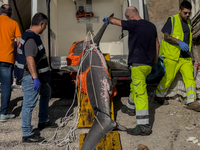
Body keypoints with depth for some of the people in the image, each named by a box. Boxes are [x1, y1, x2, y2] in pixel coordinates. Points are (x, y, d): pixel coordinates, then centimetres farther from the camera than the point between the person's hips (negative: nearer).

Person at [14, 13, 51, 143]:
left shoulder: (33, 36, 14)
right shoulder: (31, 39, -20)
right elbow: (30, 59, -30)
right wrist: (35, 78, -32)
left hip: (36, 75, 11)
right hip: (30, 76, -11)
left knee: (46, 92, 25)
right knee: (29, 104, -5)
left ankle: (43, 121, 35)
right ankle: (27, 134, 4)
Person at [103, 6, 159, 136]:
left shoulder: (134, 24, -13)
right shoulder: (151, 26, 10)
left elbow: (115, 21, -1)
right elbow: (156, 44, 18)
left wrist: (107, 19, 22)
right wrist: (155, 62, 26)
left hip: (138, 64, -9)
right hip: (148, 64, 9)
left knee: (140, 93, -10)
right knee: (134, 86, 28)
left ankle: (144, 126, -9)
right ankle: (131, 108, 48)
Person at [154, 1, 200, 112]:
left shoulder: (188, 22, 16)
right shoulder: (172, 20, -5)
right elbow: (166, 36, -12)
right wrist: (179, 42, -24)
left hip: (185, 56, 6)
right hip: (172, 56, -6)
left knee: (189, 77, -3)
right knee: (168, 78, 1)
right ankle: (159, 96, 22)